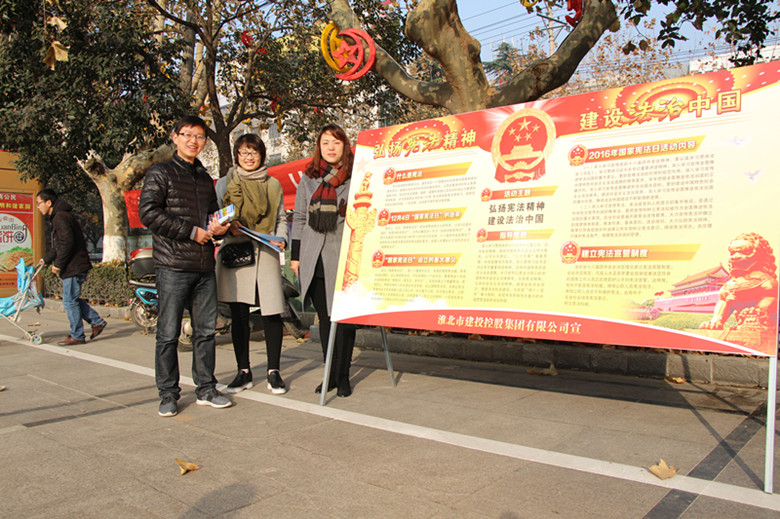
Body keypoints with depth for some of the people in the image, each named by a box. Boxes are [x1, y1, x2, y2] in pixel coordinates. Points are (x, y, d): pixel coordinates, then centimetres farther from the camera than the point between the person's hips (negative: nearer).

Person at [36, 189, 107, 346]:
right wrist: (46, 259, 33)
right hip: (75, 266, 10)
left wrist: (58, 264, -17)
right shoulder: (58, 217, 19)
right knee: (72, 299, 15)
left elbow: (67, 243, -23)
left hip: (74, 267, -10)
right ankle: (97, 321, 18)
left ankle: (77, 336, 6)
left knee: (70, 301, -2)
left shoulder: (61, 217, -15)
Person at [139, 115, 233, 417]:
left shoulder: (205, 178, 20)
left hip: (204, 267, 6)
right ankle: (168, 394, 11)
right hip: (173, 266, -5)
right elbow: (148, 213, -10)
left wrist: (218, 228, 3)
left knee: (206, 330, 8)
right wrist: (191, 232, -13)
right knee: (168, 333, 0)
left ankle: (206, 389, 19)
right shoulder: (160, 173, 2)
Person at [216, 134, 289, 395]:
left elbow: (281, 218, 17)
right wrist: (229, 226, -10)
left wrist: (281, 239, -1)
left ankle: (273, 371, 8)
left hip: (266, 253, 0)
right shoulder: (227, 182, 12)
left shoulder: (273, 184, 16)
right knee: (239, 315, 4)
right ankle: (244, 371, 16)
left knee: (272, 313, -5)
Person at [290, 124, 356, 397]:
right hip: (315, 259, 4)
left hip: (344, 258, -3)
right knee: (324, 317, 8)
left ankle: (342, 376, 9)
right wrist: (295, 255, 12)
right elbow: (299, 218, 17)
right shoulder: (308, 179, 15)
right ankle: (330, 374, 18)